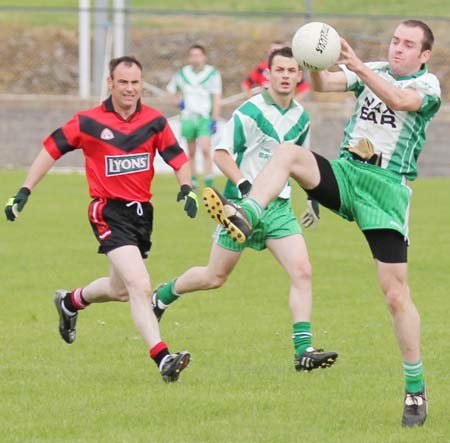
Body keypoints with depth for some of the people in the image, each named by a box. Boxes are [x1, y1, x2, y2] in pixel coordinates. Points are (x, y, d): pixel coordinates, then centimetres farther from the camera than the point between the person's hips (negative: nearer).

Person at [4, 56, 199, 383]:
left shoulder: (155, 121, 1)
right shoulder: (88, 122, -6)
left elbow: (177, 158, 7)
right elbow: (52, 149, 3)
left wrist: (187, 189, -12)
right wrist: (24, 192, 1)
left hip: (142, 211, 5)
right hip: (109, 212, -5)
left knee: (120, 289, 20)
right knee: (140, 287, -20)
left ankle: (71, 301, 50)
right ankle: (162, 358, -25)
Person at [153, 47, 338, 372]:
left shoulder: (301, 117, 7)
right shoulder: (251, 111, -13)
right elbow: (221, 153, -12)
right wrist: (244, 185, -24)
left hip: (279, 207, 5)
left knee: (302, 272, -13)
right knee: (215, 277, 7)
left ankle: (304, 350, -14)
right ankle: (163, 296, 36)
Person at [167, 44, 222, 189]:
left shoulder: (212, 73, -4)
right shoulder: (182, 74, 5)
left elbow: (217, 98, -3)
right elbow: (171, 88, 22)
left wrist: (214, 120, -8)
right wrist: (178, 101, 3)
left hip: (205, 117, -3)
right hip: (188, 116, 3)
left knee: (205, 150, -15)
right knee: (191, 153, 10)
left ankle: (209, 184, -16)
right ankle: (193, 181, 23)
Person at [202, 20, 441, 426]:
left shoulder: (428, 84, -2)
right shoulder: (374, 72, 11)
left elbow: (400, 100, -25)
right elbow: (323, 85, -3)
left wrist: (356, 65, -36)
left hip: (386, 191, -4)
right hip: (343, 174, 4)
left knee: (396, 293, -6)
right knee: (288, 153, -25)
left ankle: (416, 389, 5)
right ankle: (245, 217, -45)